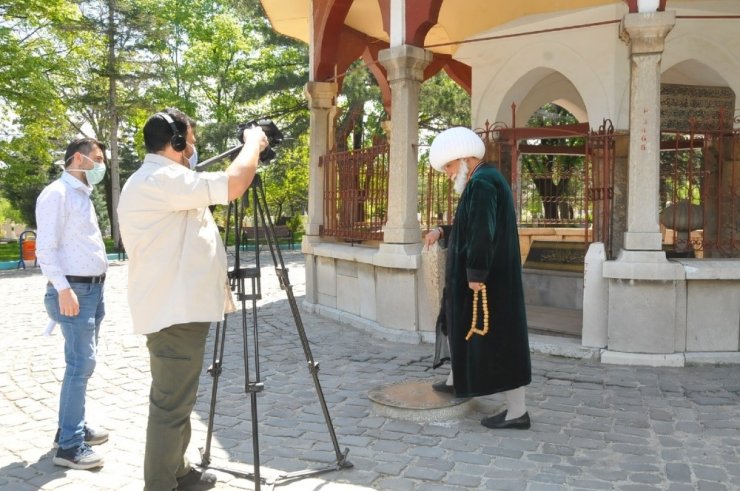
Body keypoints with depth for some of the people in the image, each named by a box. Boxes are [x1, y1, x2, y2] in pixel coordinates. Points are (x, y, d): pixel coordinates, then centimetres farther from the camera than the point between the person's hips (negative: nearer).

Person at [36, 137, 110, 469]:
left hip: (94, 287, 9)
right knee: (81, 364, -10)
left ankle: (75, 427, 23)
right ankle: (69, 445, -4)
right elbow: (46, 248, -17)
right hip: (74, 289, -9)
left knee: (83, 362, 13)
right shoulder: (57, 193, -11)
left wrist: (96, 285, 17)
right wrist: (63, 288, -22)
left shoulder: (82, 194, 17)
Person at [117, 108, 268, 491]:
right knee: (170, 405, -3)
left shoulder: (159, 183, 17)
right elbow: (233, 184, -24)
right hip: (175, 313, -11)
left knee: (177, 400, 20)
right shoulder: (159, 180, -17)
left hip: (177, 309, 11)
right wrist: (253, 142, -9)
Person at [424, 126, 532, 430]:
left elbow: (483, 232, -28)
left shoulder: (481, 183, -18)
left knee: (496, 338, -5)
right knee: (460, 324, 24)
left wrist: (475, 274, -26)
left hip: (485, 278, -11)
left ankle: (517, 411, 3)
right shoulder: (487, 180, 15)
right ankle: (457, 380, 42)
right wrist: (443, 232, 12)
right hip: (489, 274, 11)